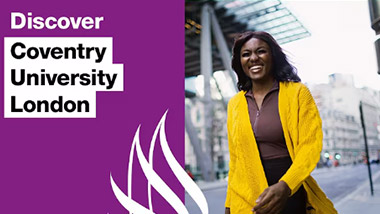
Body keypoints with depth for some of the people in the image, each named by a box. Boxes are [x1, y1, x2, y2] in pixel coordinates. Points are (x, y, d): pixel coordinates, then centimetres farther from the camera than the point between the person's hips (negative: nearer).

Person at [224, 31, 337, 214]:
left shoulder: (297, 92, -3)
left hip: (292, 195, -2)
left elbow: (311, 145, -11)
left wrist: (285, 186, -26)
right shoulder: (234, 104, 6)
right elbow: (235, 157, 9)